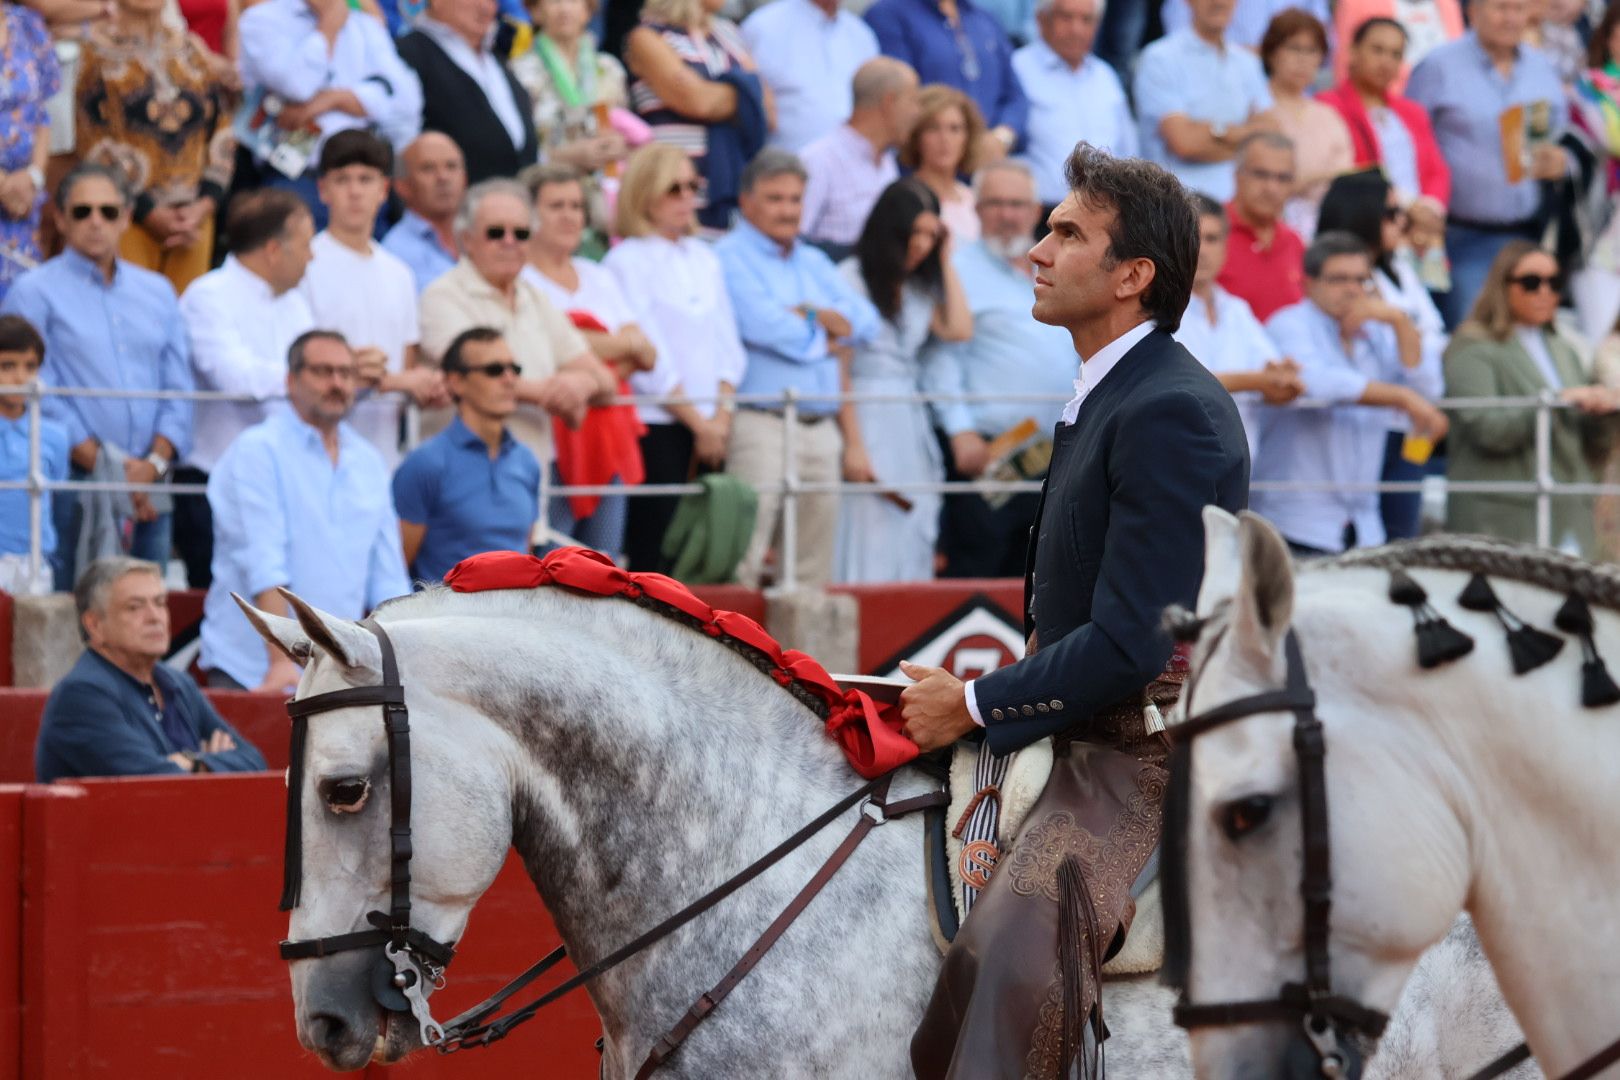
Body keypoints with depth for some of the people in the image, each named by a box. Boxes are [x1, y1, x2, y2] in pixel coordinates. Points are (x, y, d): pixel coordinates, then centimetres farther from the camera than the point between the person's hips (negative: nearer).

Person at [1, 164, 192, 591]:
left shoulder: (158, 292, 18)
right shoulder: (35, 292, 3)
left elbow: (179, 389, 13)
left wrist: (154, 463, -5)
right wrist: (102, 464, -11)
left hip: (149, 489, 4)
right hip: (73, 485, -4)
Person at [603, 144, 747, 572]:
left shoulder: (705, 260, 16)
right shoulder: (627, 261, -4)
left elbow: (728, 345, 14)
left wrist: (721, 416, 0)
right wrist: (697, 420, -8)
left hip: (709, 429, 6)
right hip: (656, 424, -6)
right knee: (653, 552, -8)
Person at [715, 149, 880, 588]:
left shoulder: (814, 263, 21)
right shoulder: (730, 259, -1)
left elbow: (865, 320, 10)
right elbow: (764, 327, -15)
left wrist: (805, 314, -6)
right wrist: (827, 334, 2)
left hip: (822, 430, 7)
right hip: (760, 424, -7)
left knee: (813, 573, 7)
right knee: (742, 570, -13)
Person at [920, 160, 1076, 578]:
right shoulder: (959, 269, -1)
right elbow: (940, 355, -9)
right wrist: (961, 432, -18)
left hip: (1051, 460, 7)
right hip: (986, 453, -7)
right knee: (973, 570, -11)